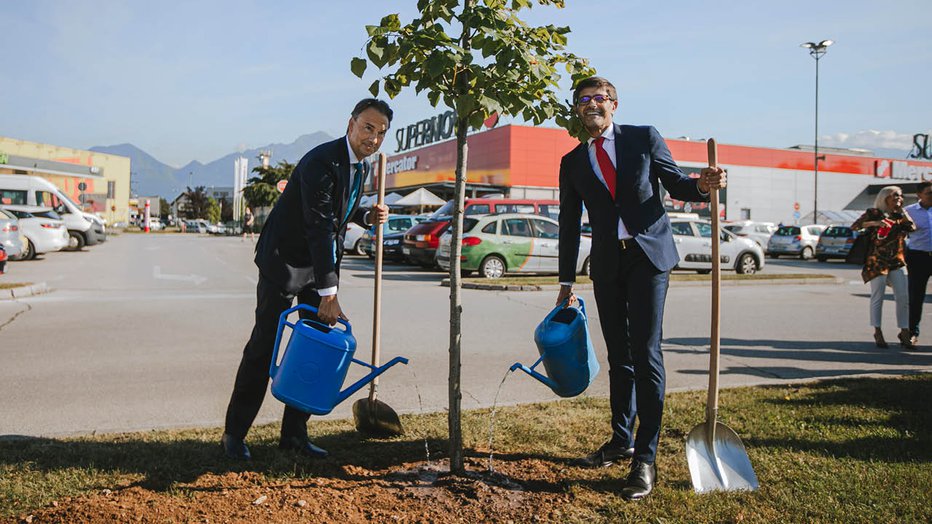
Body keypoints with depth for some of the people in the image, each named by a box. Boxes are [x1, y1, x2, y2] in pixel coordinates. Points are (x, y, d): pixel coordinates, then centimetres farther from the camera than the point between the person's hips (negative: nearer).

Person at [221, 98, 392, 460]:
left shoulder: (361, 166, 5)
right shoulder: (322, 162, -23)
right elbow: (319, 227, -29)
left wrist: (367, 216, -3)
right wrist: (329, 293, -31)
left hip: (323, 261, 8)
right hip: (285, 260, -8)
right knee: (264, 346, -2)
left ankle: (294, 433, 15)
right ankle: (234, 434, 11)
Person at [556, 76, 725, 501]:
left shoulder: (644, 138, 4)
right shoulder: (573, 162, 10)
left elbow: (674, 185, 8)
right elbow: (569, 225, 11)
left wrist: (702, 185, -16)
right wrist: (566, 282, 11)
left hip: (648, 255, -3)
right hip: (607, 263, 3)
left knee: (645, 353, -9)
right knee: (618, 355, 11)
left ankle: (645, 458, -2)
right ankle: (621, 440, 27)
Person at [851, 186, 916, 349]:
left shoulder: (900, 216, 15)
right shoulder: (874, 213, 2)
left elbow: (913, 227, 1)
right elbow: (854, 226, -5)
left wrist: (902, 210, 4)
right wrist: (873, 223, -19)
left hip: (897, 262, 5)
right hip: (877, 261, -4)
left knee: (904, 297, -1)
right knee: (877, 297, -1)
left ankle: (904, 332, 7)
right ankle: (878, 333, 9)